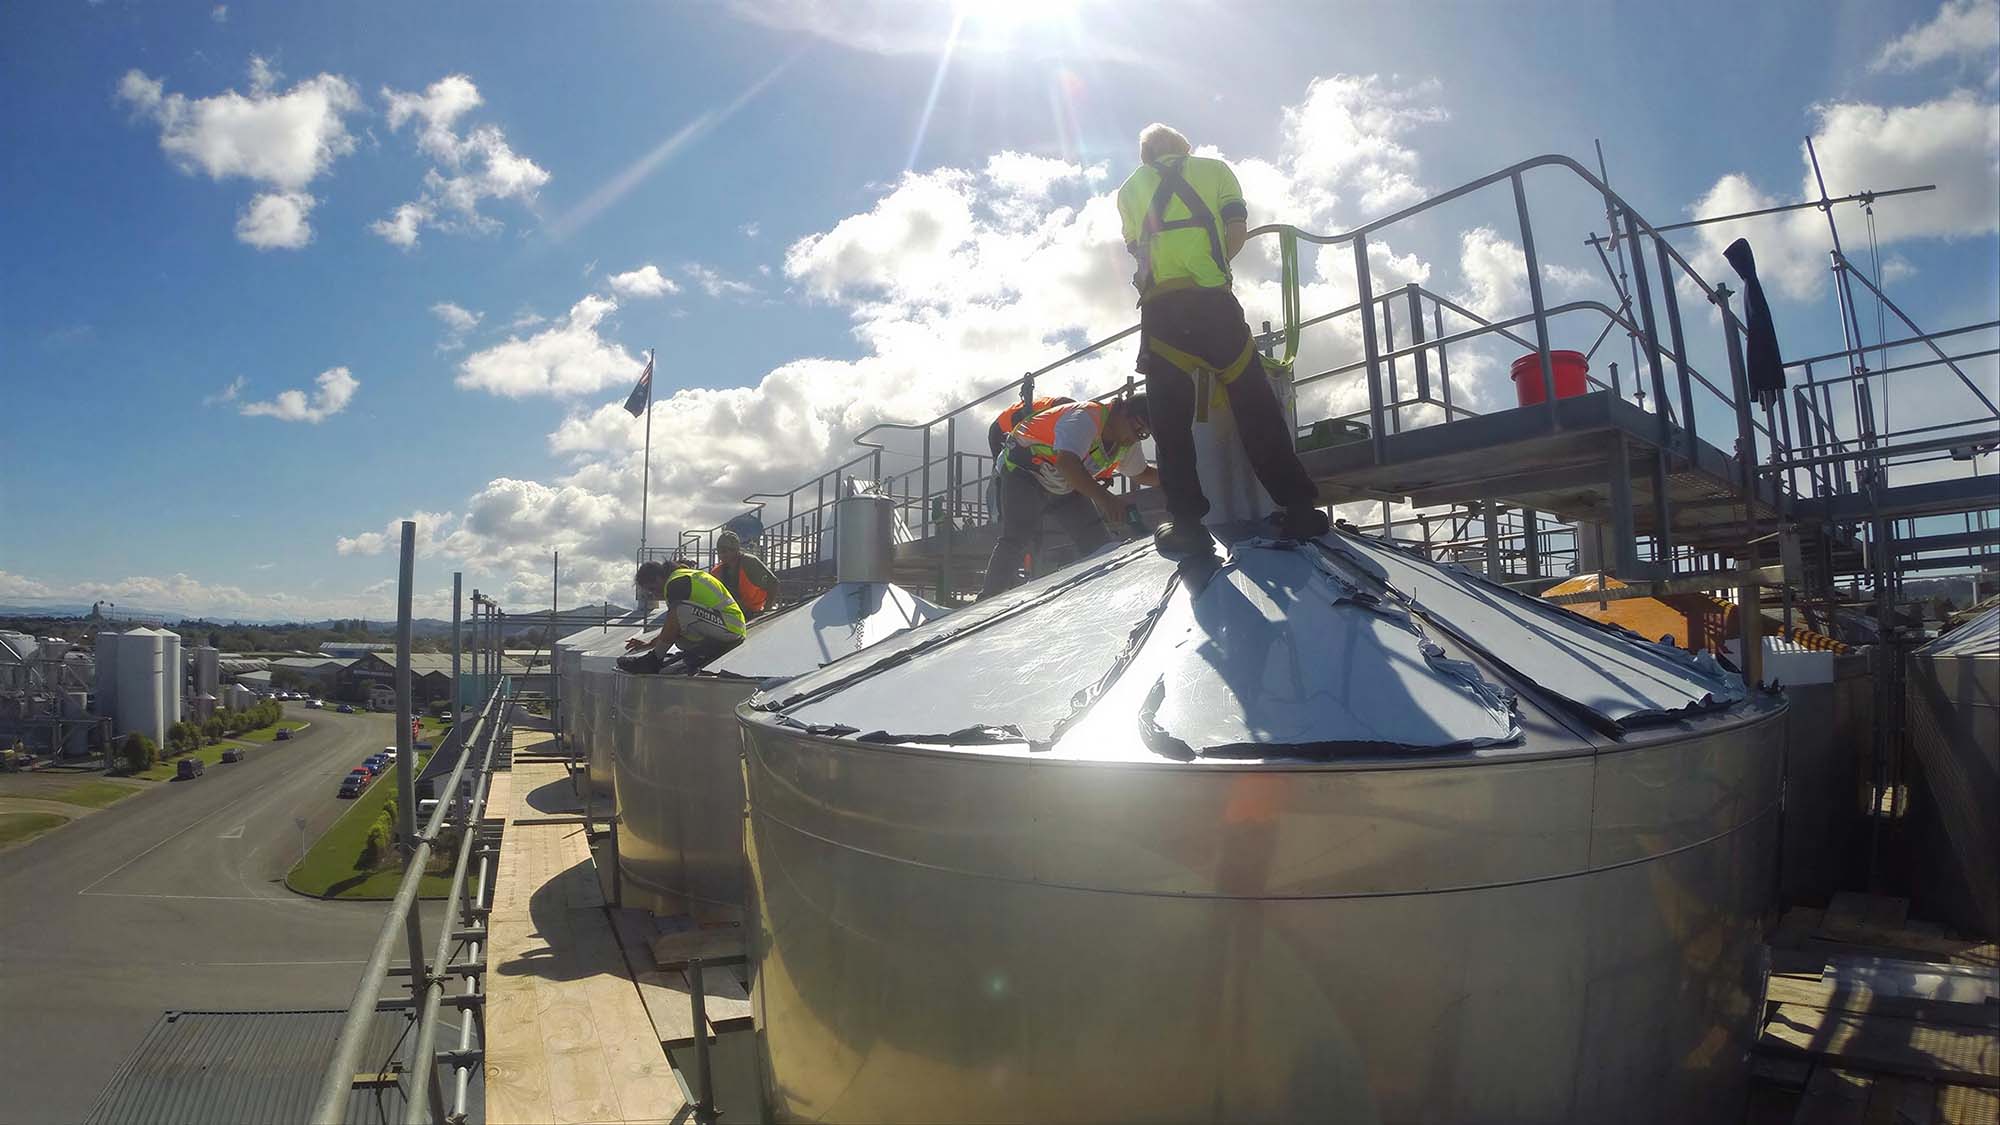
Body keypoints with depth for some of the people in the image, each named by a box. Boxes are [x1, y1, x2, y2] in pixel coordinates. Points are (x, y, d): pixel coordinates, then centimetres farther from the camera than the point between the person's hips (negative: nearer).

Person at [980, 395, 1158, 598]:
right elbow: (1067, 464, -49)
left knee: (1097, 542, -1)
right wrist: (1105, 498, -61)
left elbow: (1141, 473, 13)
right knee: (1016, 539, -24)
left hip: (1066, 487, 8)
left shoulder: (1127, 442, -5)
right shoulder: (1085, 417, -33)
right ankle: (991, 599, -21)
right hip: (1024, 473, -8)